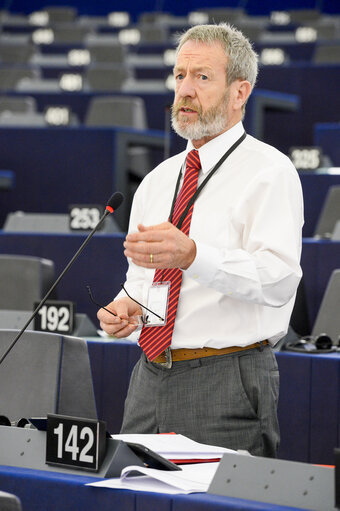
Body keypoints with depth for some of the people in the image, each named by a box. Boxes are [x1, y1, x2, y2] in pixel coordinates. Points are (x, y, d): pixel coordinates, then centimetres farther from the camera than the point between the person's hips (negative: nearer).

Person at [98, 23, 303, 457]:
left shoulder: (269, 172, -7)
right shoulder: (157, 180, 16)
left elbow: (278, 279, -22)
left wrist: (191, 255, -37)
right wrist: (125, 306, 0)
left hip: (227, 385, -6)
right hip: (149, 379, 6)